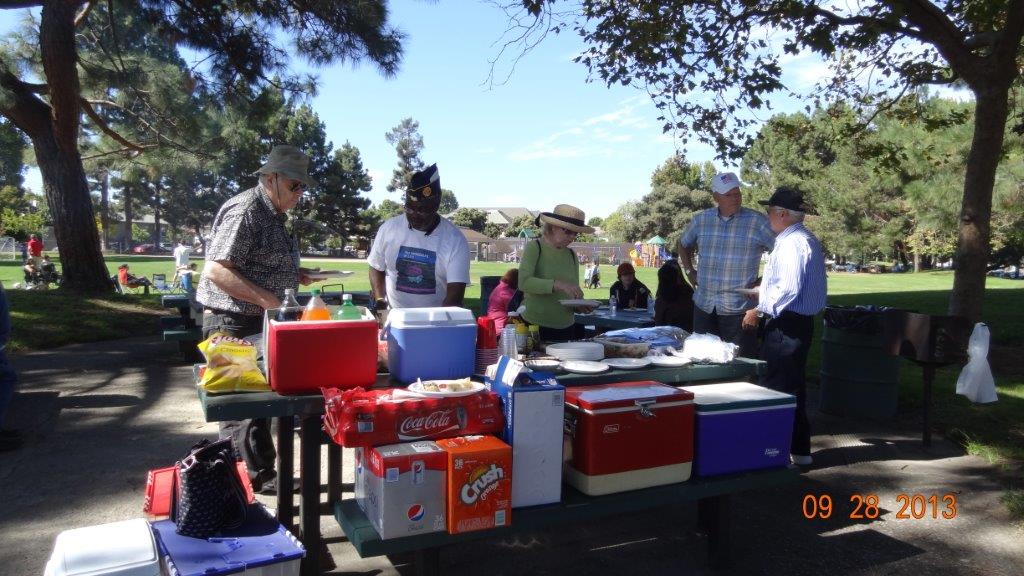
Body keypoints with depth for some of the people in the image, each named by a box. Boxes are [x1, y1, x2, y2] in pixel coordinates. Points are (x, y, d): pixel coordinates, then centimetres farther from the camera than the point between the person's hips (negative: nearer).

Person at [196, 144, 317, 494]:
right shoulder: (245, 212, -17)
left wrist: (294, 275, 11)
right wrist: (267, 300, -28)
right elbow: (216, 271, -24)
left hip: (262, 324, 10)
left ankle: (263, 475, 27)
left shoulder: (273, 215, 15)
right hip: (235, 325, -10)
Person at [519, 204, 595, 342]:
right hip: (536, 326, -5)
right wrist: (558, 285, -30)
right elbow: (523, 282, -21)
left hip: (566, 327, 5)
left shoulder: (571, 255, 10)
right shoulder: (534, 248, -6)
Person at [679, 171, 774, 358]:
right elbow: (684, 245, 24)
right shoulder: (701, 220, 5)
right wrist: (689, 270, 13)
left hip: (739, 308, -4)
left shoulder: (757, 221, -7)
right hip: (704, 305, 4)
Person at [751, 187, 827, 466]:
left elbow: (788, 290, -23)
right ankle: (799, 450, 28)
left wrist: (759, 311, -14)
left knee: (776, 388, -4)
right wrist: (763, 291, 22)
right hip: (799, 321, 11)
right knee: (794, 387, 18)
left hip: (786, 325, -11)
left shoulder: (792, 243, -18)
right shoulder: (807, 240, 15)